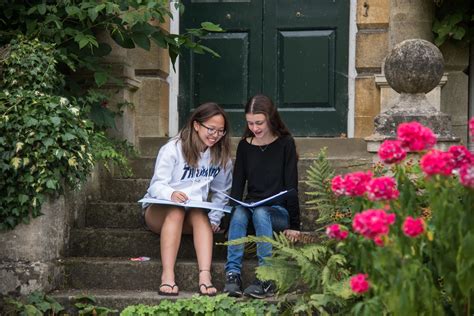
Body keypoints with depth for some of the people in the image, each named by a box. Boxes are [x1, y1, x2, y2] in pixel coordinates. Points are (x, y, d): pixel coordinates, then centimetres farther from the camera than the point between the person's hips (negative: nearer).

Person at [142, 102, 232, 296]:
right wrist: (171, 194, -38)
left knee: (200, 215, -34)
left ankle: (205, 276, -50)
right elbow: (157, 185, -15)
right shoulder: (173, 149, -9)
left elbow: (221, 192, 13)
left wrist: (215, 219, -3)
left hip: (194, 214, 3)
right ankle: (167, 276, -46)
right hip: (159, 210, -3)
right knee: (176, 211, -38)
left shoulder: (221, 156, 5)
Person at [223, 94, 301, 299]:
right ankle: (232, 274, -37)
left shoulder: (285, 143, 0)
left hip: (279, 212, -3)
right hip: (251, 207, 3)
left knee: (260, 212, -35)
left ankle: (266, 279, -38)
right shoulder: (244, 145, 10)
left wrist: (294, 225, -9)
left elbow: (291, 186, -4)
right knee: (239, 213, -31)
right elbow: (238, 183, 8)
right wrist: (231, 209, -12)